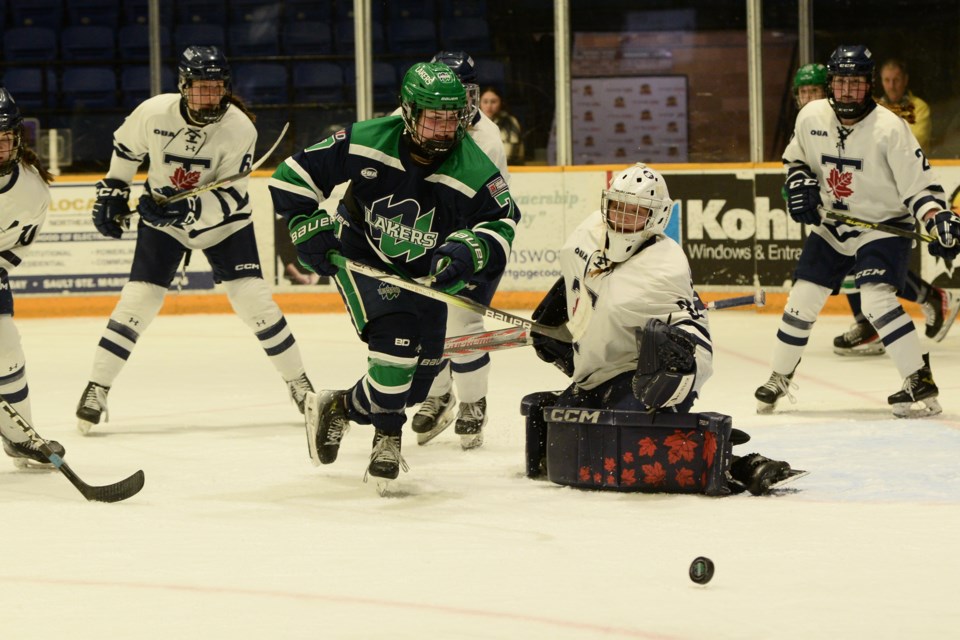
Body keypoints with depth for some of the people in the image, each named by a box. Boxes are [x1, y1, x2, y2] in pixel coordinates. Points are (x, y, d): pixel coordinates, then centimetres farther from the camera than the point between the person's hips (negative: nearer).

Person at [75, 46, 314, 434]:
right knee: (138, 299, -10)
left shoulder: (239, 128, -23)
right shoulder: (155, 113, -19)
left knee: (253, 297, -11)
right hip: (162, 218, 1)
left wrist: (189, 208, -39)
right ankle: (96, 388, -1)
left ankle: (298, 384, 4)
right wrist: (112, 192, 3)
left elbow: (231, 197, -24)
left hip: (223, 221, -1)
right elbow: (125, 146, 3)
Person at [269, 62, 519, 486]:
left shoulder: (474, 171, -24)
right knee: (396, 336, -24)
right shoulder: (365, 143, -25)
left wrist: (467, 251, -37)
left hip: (424, 273, 4)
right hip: (361, 256, -4)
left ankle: (339, 408, 28)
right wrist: (309, 227, -17)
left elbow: (503, 221, -19)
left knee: (417, 378, 4)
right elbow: (295, 173, -15)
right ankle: (388, 436, -2)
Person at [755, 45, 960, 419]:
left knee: (877, 300, -25)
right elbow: (795, 157, 14)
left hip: (884, 226, -5)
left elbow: (918, 184, -19)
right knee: (802, 301, 7)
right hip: (831, 227, 5)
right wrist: (799, 182, -6)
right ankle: (779, 379, 28)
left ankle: (922, 386, -21)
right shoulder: (811, 117, -6)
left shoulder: (888, 128, -21)